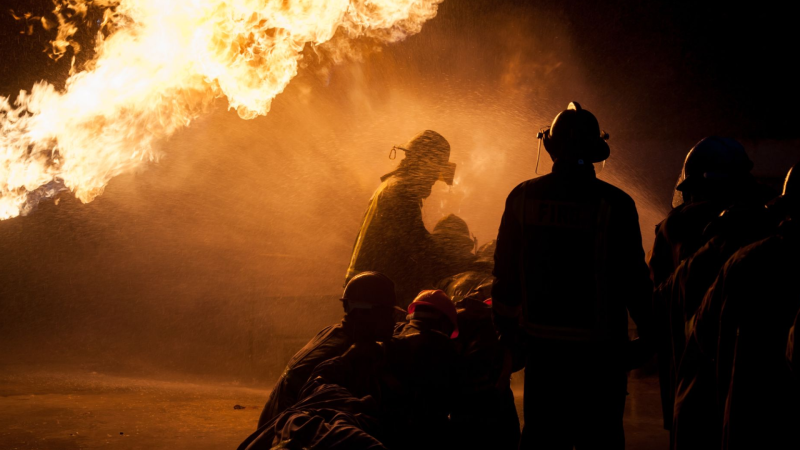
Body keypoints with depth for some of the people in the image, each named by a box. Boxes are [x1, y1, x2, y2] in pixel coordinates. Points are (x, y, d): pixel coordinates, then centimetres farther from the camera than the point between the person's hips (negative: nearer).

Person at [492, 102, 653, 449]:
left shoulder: (523, 197, -1)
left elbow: (505, 273, 6)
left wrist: (506, 328, 18)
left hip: (542, 343, 3)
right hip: (600, 348, -3)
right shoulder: (615, 204, -11)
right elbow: (634, 278, -8)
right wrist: (650, 335, 4)